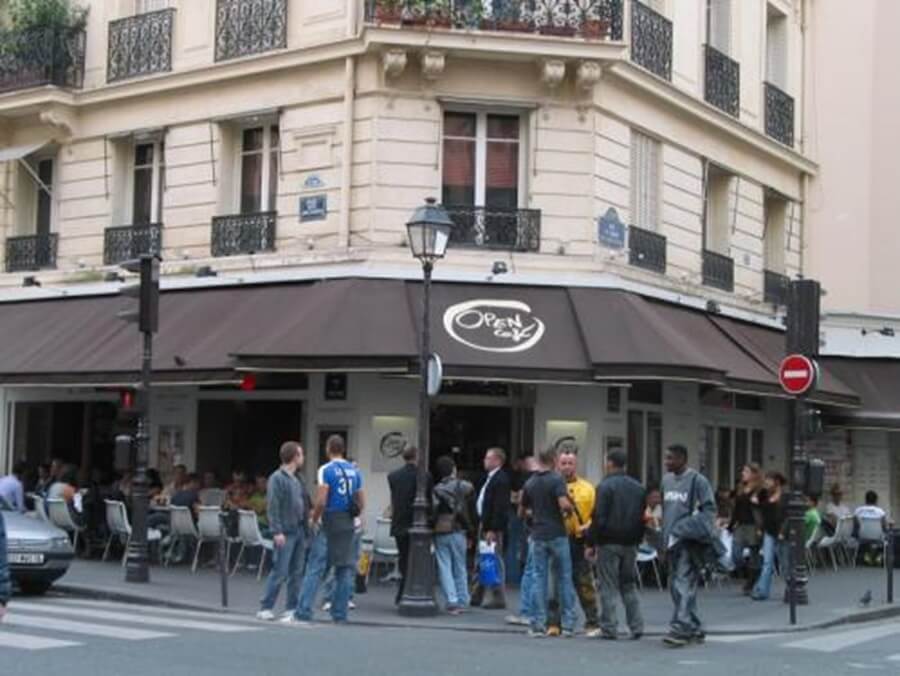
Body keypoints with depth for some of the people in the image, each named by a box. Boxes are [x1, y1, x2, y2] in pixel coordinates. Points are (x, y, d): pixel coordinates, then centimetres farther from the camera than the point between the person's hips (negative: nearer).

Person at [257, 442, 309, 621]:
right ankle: (265, 608, -2)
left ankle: (291, 608, 14)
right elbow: (272, 507, -14)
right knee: (280, 572, -8)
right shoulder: (277, 478, -9)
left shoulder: (296, 479, 16)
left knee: (296, 572, 8)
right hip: (285, 532, -8)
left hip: (299, 531, 8)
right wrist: (277, 531, -20)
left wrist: (305, 528, 12)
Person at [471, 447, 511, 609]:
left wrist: (492, 530, -22)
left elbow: (499, 507, -20)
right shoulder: (490, 478, 15)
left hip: (494, 527, -10)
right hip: (484, 524, 10)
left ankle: (499, 598, 1)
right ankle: (476, 596, 19)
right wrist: (482, 526, 15)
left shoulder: (501, 480, -15)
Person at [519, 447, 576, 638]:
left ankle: (538, 624, 3)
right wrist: (570, 510, -1)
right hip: (557, 534, -4)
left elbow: (521, 512, 16)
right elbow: (564, 504, -22)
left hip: (538, 535, 4)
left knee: (540, 579, 6)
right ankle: (568, 624, 5)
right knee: (565, 578, 5)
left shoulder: (529, 483, 8)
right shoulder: (556, 480, -9)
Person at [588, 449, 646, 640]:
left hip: (609, 543, -6)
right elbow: (643, 518, 14)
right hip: (630, 544, 6)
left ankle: (610, 628, 1)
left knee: (608, 587, 0)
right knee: (629, 585, 13)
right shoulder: (638, 488, 10)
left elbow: (599, 518, -15)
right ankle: (636, 627, 8)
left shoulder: (605, 486, -11)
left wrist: (591, 543, -9)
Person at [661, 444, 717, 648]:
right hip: (672, 539, 8)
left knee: (684, 584, -14)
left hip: (689, 540, -8)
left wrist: (689, 528, -16)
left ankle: (680, 628, -19)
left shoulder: (697, 480, -8)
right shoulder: (666, 480, 14)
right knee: (676, 585, 11)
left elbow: (709, 508, -8)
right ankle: (694, 628, 20)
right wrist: (665, 535, 14)